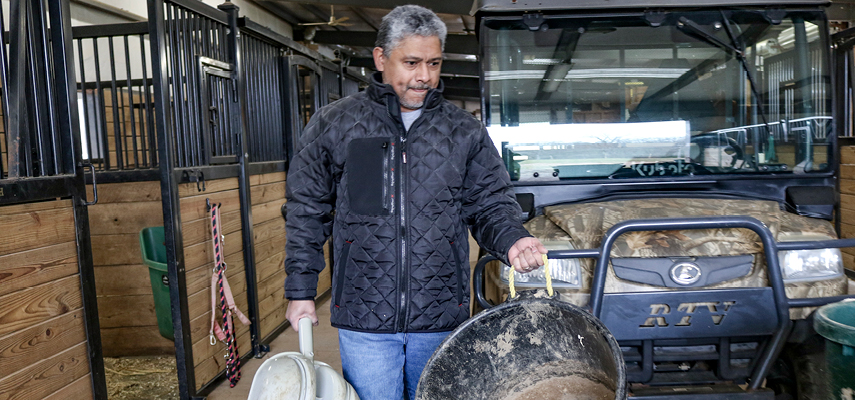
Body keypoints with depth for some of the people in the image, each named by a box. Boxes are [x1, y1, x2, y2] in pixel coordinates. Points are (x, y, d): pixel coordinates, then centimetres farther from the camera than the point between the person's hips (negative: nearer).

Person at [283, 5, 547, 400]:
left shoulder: (465, 131, 5)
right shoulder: (333, 125, 2)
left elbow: (490, 204, 8)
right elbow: (307, 212, 6)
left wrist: (511, 240, -14)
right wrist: (301, 290, 5)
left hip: (441, 319, 2)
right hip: (364, 319, -1)